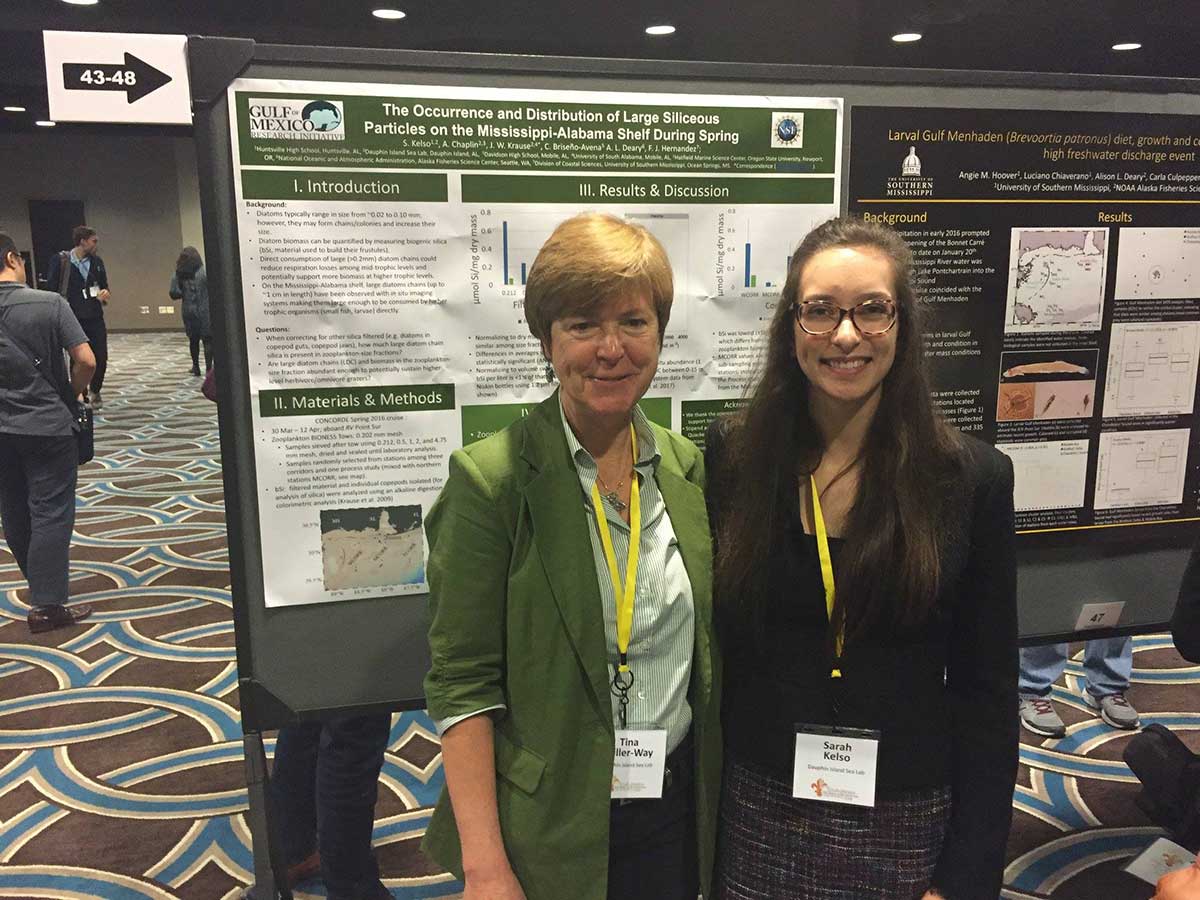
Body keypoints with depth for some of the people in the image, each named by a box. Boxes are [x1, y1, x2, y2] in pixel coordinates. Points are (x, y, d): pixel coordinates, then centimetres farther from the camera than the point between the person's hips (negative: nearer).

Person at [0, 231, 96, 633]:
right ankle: (46, 605, 5)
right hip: (48, 426, -4)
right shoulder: (49, 303, -12)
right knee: (51, 513, 2)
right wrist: (74, 393, 1)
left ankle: (41, 583, 33)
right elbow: (86, 360, -17)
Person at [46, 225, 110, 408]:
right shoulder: (60, 260, -5)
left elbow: (104, 285, 19)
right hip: (72, 318, -3)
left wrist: (104, 295, -4)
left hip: (95, 318, 4)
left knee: (101, 357, 1)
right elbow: (51, 288, -4)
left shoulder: (97, 262, 9)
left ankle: (95, 391, 24)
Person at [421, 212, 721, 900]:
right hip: (549, 828, -4)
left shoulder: (690, 468, -1)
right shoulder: (492, 478, -16)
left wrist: (719, 802, 5)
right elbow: (461, 683, -14)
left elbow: (707, 654, 7)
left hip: (678, 811, 5)